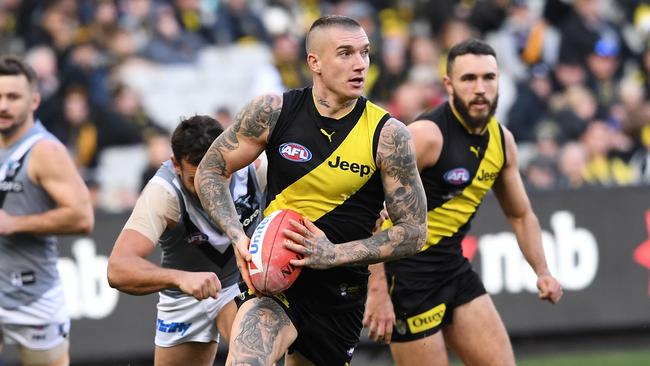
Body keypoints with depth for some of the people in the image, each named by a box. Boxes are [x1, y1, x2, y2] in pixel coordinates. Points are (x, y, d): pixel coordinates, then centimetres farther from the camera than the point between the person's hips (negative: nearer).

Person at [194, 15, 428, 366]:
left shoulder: (388, 134, -9)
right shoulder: (273, 111, -6)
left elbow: (413, 231, -6)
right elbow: (210, 171, 4)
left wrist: (335, 254, -19)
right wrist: (239, 238, -12)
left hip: (340, 294, 2)